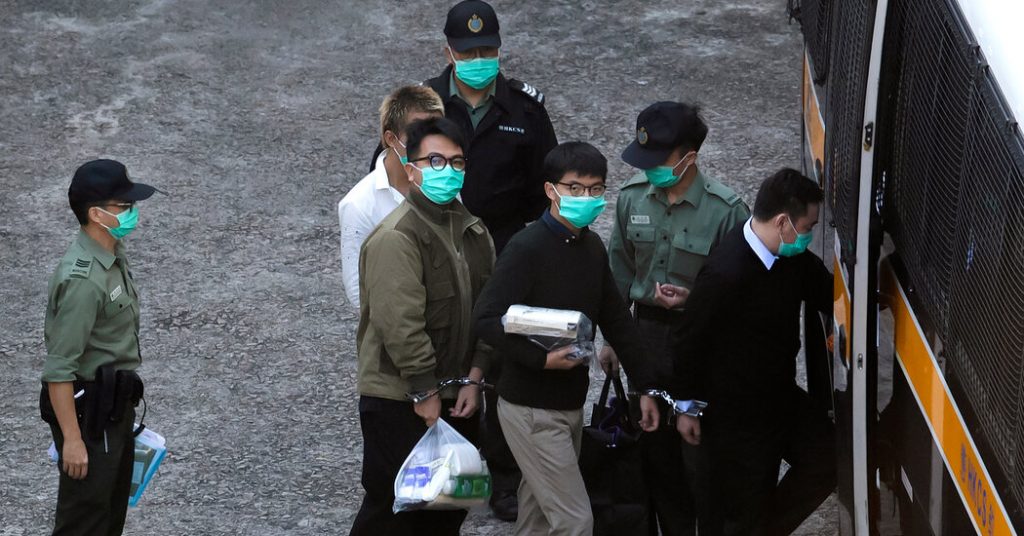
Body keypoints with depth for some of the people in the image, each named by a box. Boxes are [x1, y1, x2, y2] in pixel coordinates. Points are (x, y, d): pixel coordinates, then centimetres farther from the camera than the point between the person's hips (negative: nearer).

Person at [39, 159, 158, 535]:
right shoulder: (83, 279, -27)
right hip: (87, 409, -10)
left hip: (114, 404, 10)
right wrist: (72, 439, -24)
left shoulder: (112, 254, 4)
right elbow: (58, 369, -26)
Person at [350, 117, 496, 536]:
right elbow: (400, 324, -22)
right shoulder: (397, 236, -18)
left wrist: (474, 378, 1)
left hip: (456, 396, 8)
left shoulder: (473, 231, 9)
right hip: (399, 402, -8)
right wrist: (425, 394, -19)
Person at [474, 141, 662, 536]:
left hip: (571, 404, 8)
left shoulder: (592, 247, 6)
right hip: (532, 410, -8)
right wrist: (542, 359, -30)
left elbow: (615, 319, 14)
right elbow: (487, 318, -24)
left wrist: (645, 386, 13)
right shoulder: (527, 248, -18)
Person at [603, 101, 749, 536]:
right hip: (647, 332, 5)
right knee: (654, 443, 14)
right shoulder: (633, 197, -3)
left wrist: (694, 298, -23)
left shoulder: (724, 210, -17)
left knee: (700, 450, -2)